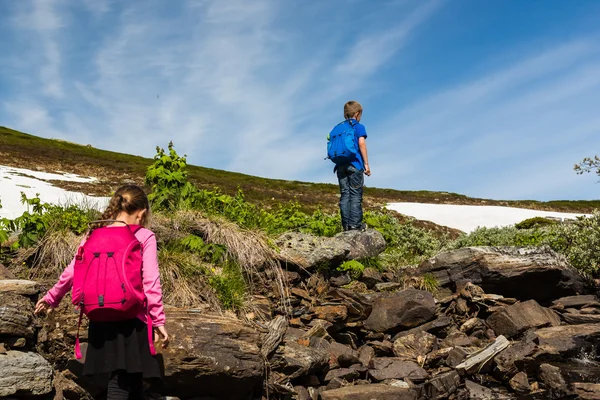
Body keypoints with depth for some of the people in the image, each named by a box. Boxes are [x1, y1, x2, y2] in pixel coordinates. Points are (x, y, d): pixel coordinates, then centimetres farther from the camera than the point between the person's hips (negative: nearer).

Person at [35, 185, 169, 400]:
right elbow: (151, 282, -11)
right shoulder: (144, 237, -5)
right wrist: (158, 320, -8)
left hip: (101, 320, 4)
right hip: (131, 318, -4)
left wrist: (52, 298, 24)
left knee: (131, 378, 17)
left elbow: (71, 272, 8)